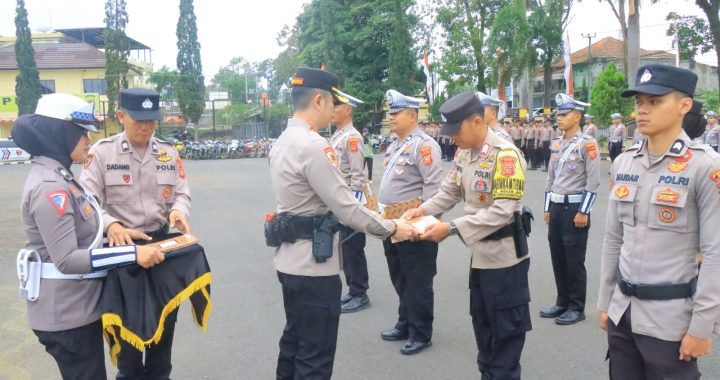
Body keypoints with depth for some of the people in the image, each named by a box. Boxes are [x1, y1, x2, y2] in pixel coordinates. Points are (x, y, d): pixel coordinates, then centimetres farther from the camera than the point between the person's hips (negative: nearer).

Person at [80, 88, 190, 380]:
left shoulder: (168, 152, 0)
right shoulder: (102, 152, -10)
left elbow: (182, 193, 3)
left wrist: (178, 210, -21)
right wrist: (111, 226, -33)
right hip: (121, 246, -3)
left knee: (165, 316, 17)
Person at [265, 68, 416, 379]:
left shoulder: (283, 141, 9)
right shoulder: (313, 145, -21)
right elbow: (346, 208, -21)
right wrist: (392, 228, -9)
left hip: (292, 259, 10)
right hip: (313, 264, -10)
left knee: (294, 341, 22)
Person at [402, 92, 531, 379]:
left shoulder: (505, 154, -23)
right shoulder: (464, 153, 2)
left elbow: (503, 211, -29)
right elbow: (450, 192, 12)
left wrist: (451, 228, -32)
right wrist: (422, 210, -6)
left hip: (503, 253, -8)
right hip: (479, 251, 8)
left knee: (506, 328, 7)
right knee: (482, 322, 21)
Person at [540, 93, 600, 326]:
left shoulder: (587, 143, -11)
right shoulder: (556, 144, 11)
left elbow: (593, 182, -14)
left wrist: (583, 212, -16)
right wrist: (547, 208, 15)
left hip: (575, 208, -7)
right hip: (556, 207, 7)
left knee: (574, 261, 0)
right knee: (558, 258, 13)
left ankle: (577, 308, 12)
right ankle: (562, 303, 25)